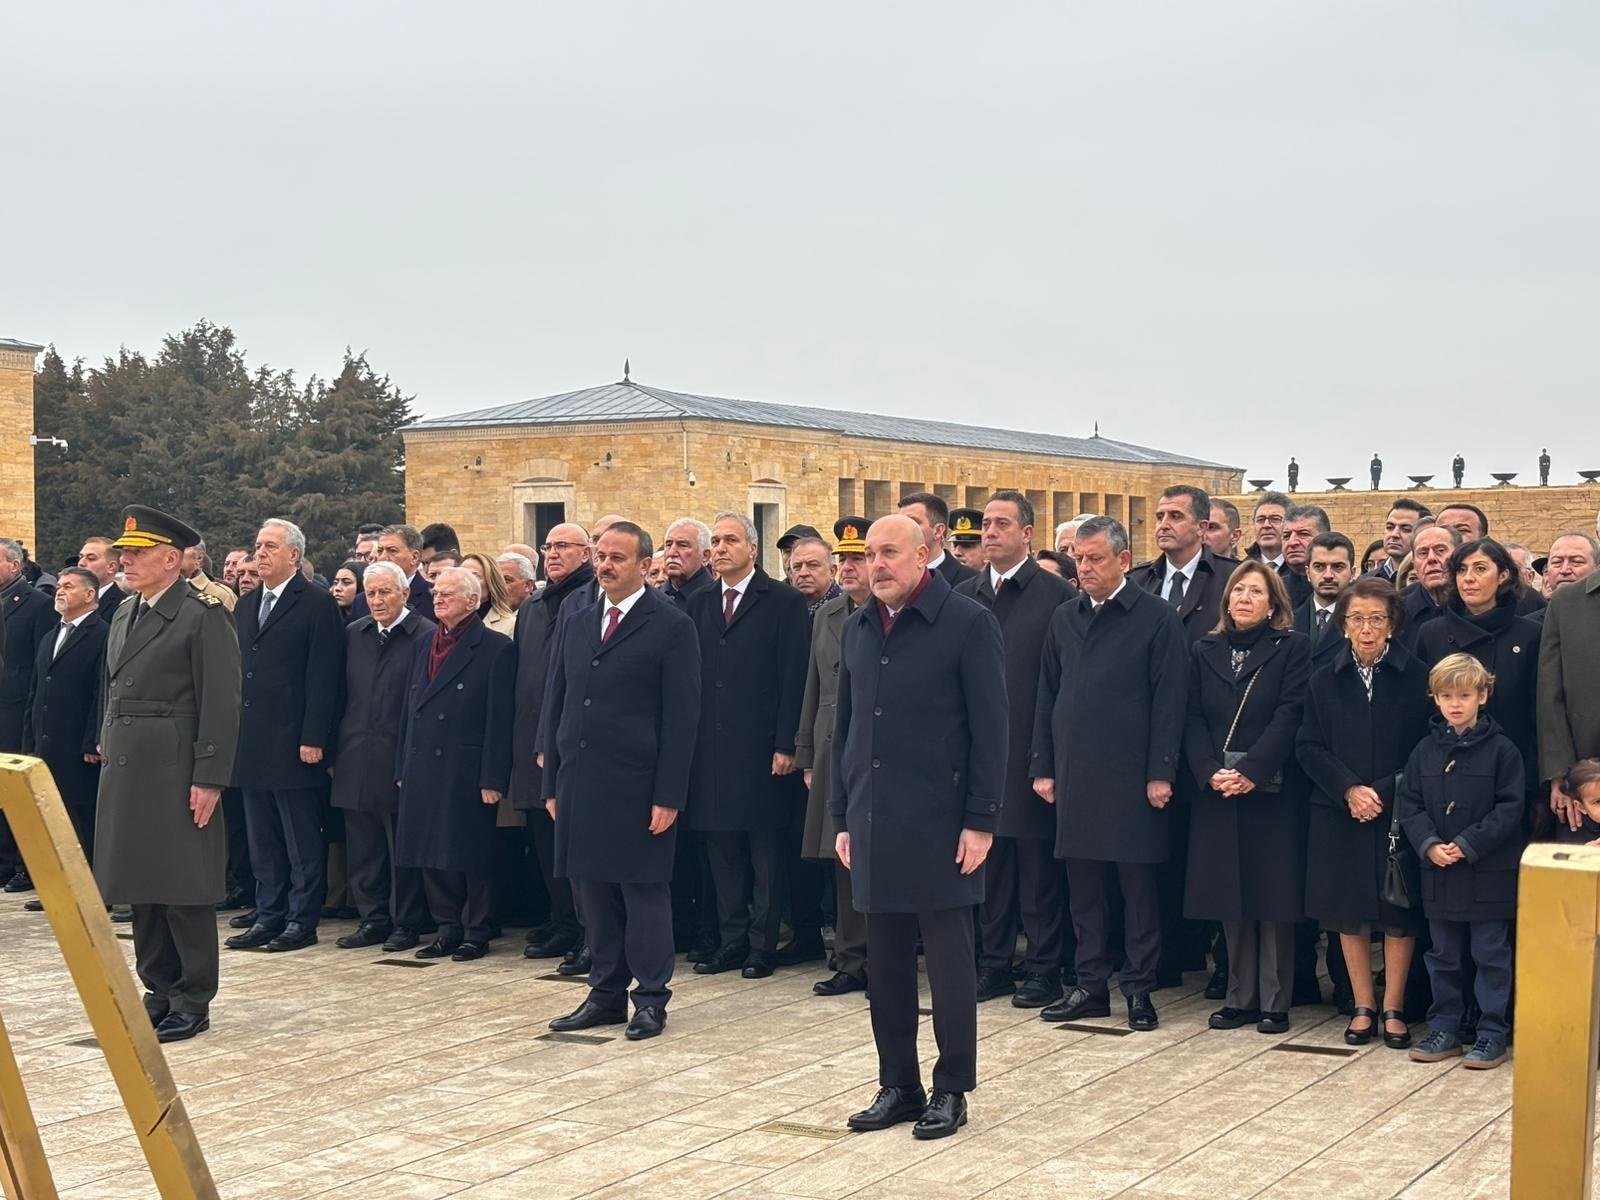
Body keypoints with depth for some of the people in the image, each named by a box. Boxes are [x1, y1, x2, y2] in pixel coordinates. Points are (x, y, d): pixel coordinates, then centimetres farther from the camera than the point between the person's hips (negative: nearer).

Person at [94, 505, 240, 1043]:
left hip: (175, 772, -8)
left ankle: (193, 1003, 7)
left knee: (183, 890, -2)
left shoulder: (204, 616, -10)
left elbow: (220, 703, -13)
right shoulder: (124, 616, 15)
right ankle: (160, 991, 22)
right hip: (125, 770, 8)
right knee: (141, 887, 12)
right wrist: (107, 750, 12)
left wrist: (208, 779, -17)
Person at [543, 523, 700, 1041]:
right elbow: (557, 704, 16)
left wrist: (668, 797, -13)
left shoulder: (671, 626, -5)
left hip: (637, 786, -6)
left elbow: (681, 719, -9)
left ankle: (650, 999, 11)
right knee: (594, 891, 11)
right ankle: (606, 994, 22)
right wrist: (553, 783, 10)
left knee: (644, 891, 1)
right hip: (580, 782, 6)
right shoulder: (579, 623, 13)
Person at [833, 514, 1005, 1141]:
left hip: (939, 823, -5)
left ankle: (951, 1090, 14)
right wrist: (842, 816, 13)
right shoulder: (858, 628, 11)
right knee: (886, 963, 10)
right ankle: (898, 1084, 21)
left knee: (948, 960, 3)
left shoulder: (967, 623, -7)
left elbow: (989, 729, -9)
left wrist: (980, 820, -12)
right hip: (874, 824, 6)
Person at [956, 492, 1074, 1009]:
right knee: (988, 859, 10)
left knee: (1038, 864, 2)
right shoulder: (964, 596, 10)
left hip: (1033, 751, -5)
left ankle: (1045, 967, 10)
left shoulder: (1056, 594, -4)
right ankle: (993, 962, 19)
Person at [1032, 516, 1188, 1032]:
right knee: (1083, 883, 9)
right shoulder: (1064, 618, 11)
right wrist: (1043, 767, 8)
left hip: (1132, 775, -5)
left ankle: (1139, 989, 11)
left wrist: (1161, 772, -12)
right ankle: (1091, 985, 18)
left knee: (1139, 885, 2)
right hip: (1075, 773, 5)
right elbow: (1047, 696, 14)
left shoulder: (1157, 618, -4)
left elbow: (1169, 700, -7)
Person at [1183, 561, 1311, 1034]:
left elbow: (1289, 716, -9)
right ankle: (1240, 996, 14)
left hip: (1272, 790, -3)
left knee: (1272, 895, 0)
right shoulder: (1205, 651, 11)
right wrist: (1210, 772, -10)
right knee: (1230, 896, 6)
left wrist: (1251, 772, -18)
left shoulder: (1292, 648, 0)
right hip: (1216, 792, 4)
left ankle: (1274, 1001, 7)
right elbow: (1193, 719, 5)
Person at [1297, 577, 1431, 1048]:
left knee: (1398, 911, 2)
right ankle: (1362, 1006, 16)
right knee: (1348, 910, 6)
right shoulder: (1325, 680, 4)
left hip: (1399, 812, -2)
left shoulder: (1416, 678, -3)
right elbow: (1309, 748, 1)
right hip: (1339, 813, 2)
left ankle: (1393, 1008, 12)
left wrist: (1383, 793, -13)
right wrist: (1349, 790, -13)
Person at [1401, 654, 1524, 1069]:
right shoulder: (1425, 750, 5)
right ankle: (1444, 1029, 23)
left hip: (1489, 872, -4)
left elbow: (1510, 807, -10)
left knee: (1490, 954, 3)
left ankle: (1492, 1034, 11)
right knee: (1443, 955, 13)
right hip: (1438, 872, 4)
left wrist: (1468, 845, -16)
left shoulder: (1500, 749, -6)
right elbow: (1409, 804, 4)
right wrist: (1429, 845, -11)